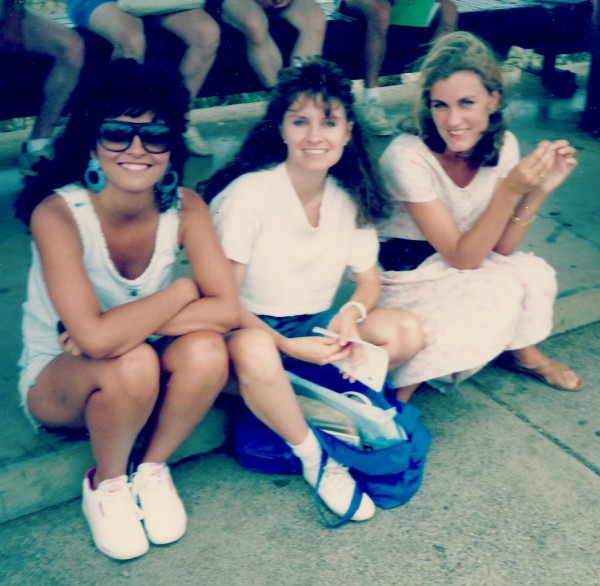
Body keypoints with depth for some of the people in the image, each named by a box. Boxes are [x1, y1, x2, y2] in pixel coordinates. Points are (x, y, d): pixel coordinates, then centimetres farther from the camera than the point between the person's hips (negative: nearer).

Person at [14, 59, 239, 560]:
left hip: (144, 375, 3)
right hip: (57, 378, -3)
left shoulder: (183, 206, -15)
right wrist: (183, 290, -24)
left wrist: (121, 328, -28)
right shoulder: (58, 213, -26)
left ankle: (152, 471, -1)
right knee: (131, 364, -35)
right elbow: (97, 338, -37)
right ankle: (106, 484, -3)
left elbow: (226, 310, -23)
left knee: (205, 351, -29)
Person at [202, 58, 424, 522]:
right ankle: (314, 458, -14)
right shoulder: (250, 193, -18)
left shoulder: (350, 198, -2)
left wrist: (351, 314, -18)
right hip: (252, 327, -5)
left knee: (407, 332, -17)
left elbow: (369, 280, 6)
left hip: (316, 328, 5)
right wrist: (288, 345, -28)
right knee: (254, 352, -40)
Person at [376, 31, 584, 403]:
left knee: (536, 274, -19)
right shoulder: (408, 156, -27)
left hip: (458, 262, 5)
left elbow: (500, 249, -8)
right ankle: (400, 385, -13)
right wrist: (510, 190, -35)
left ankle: (523, 352, 10)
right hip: (402, 272, -5)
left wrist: (539, 190, -21)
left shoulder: (503, 145, -10)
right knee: (503, 291, -25)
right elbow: (462, 257, -25)